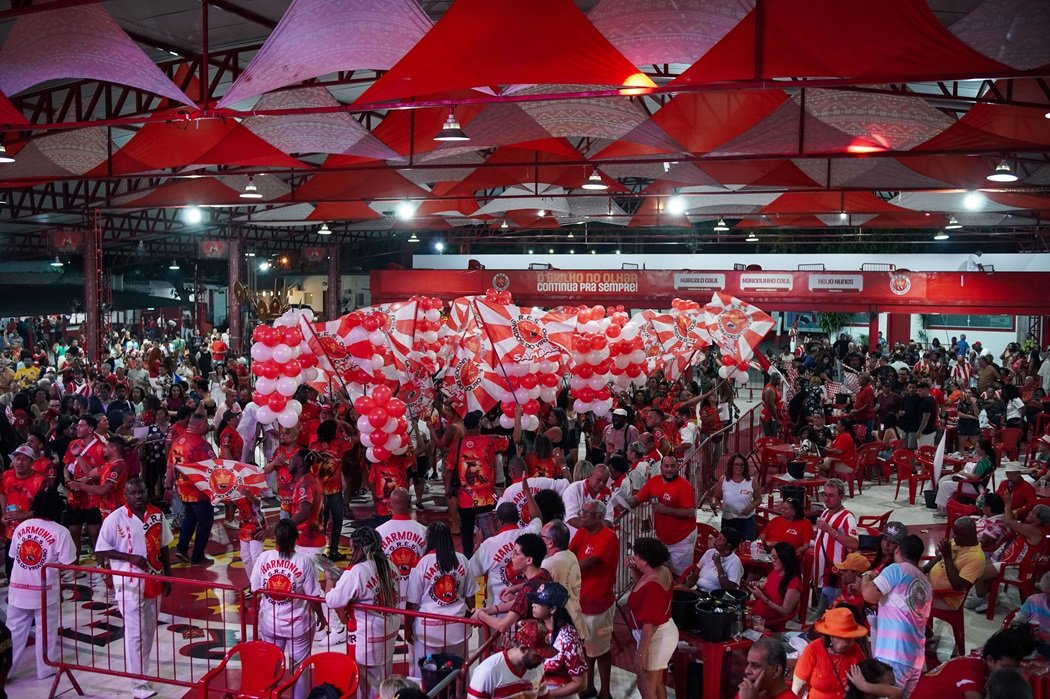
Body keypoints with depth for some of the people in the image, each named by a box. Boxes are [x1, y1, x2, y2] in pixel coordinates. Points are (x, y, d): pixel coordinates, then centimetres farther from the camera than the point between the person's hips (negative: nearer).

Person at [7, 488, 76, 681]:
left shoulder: (21, 526, 3)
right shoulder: (60, 531, -12)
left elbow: (13, 555, 9)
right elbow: (67, 564, -14)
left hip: (18, 588, 4)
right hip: (45, 590, -4)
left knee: (13, 631, 15)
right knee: (46, 632, 11)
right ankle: (45, 669, 19)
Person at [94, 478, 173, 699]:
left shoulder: (157, 515, 2)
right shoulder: (115, 519, -11)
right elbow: (100, 551, -9)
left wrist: (168, 577, 10)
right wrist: (131, 557, -20)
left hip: (154, 582, 5)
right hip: (129, 584, -5)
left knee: (149, 632, 15)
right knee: (134, 634, -6)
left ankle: (142, 671, 30)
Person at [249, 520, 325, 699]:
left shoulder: (263, 557, -11)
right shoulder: (304, 561, -18)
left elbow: (255, 590, -4)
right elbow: (313, 595, -14)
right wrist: (320, 616, 2)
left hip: (270, 622, 3)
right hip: (298, 624, -3)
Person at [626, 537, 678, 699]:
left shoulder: (653, 586, -30)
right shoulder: (662, 571, -1)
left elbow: (650, 624, -28)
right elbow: (643, 587, 19)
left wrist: (641, 653, -23)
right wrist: (634, 570, 2)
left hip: (656, 637, -10)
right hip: (662, 633, 10)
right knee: (657, 683, 21)